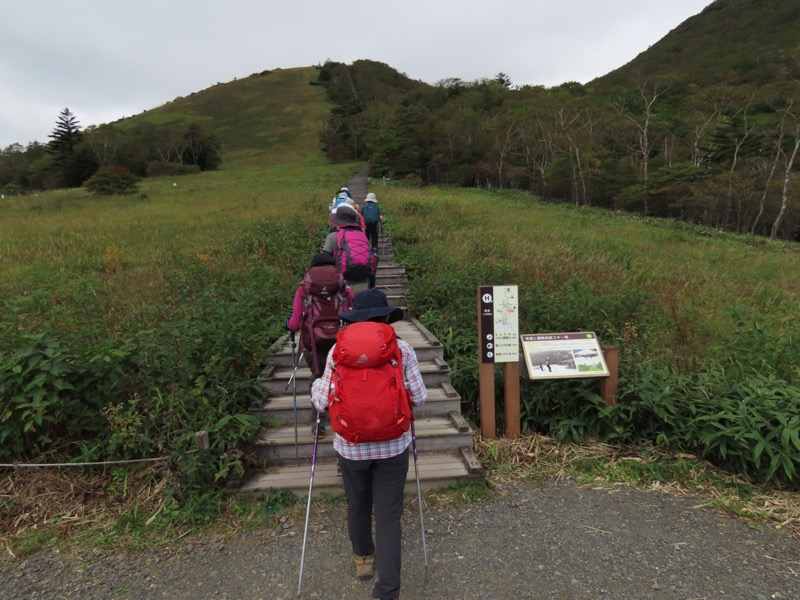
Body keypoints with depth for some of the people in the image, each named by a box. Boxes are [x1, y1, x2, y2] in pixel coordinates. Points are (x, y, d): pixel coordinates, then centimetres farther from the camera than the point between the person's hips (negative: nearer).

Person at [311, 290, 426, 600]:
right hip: (392, 445, -1)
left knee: (358, 506, 24)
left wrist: (315, 385, 13)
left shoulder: (338, 350, -9)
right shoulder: (402, 349, -9)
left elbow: (323, 402, -8)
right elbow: (419, 398, -5)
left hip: (351, 445, 1)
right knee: (388, 515, 10)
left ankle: (363, 558, 49)